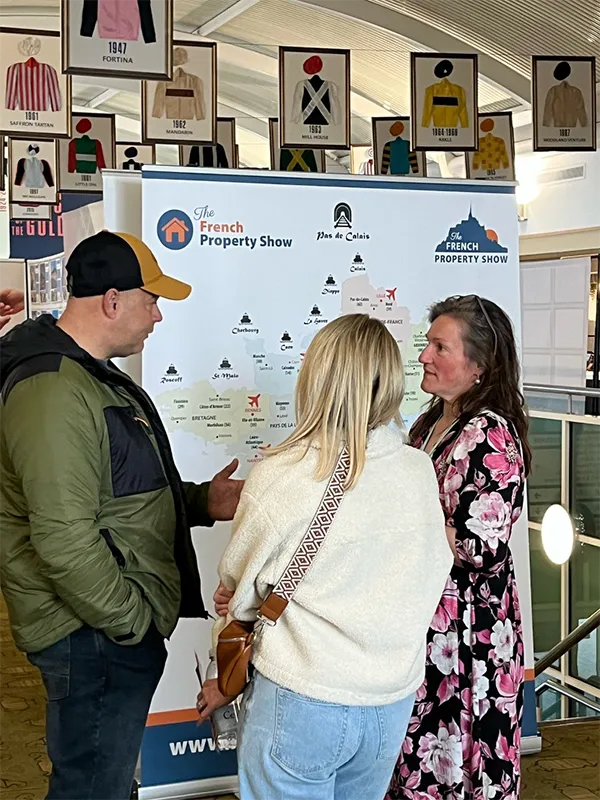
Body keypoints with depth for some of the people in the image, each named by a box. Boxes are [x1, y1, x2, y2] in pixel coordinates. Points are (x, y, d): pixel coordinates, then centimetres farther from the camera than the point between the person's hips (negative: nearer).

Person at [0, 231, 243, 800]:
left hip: (110, 626, 10)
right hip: (96, 638, -10)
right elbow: (65, 541, -28)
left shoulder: (93, 375, 13)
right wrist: (133, 623, -17)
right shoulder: (56, 394, -24)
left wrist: (200, 501, 9)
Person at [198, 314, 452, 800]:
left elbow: (239, 588, -3)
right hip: (392, 705, 4)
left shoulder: (278, 478, -18)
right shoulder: (419, 472, -9)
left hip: (301, 704, -4)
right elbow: (433, 578, 2)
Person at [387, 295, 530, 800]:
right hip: (427, 617, 9)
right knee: (421, 752, 17)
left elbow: (481, 550, -24)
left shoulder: (490, 435, -18)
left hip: (468, 629, -8)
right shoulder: (435, 423, 9)